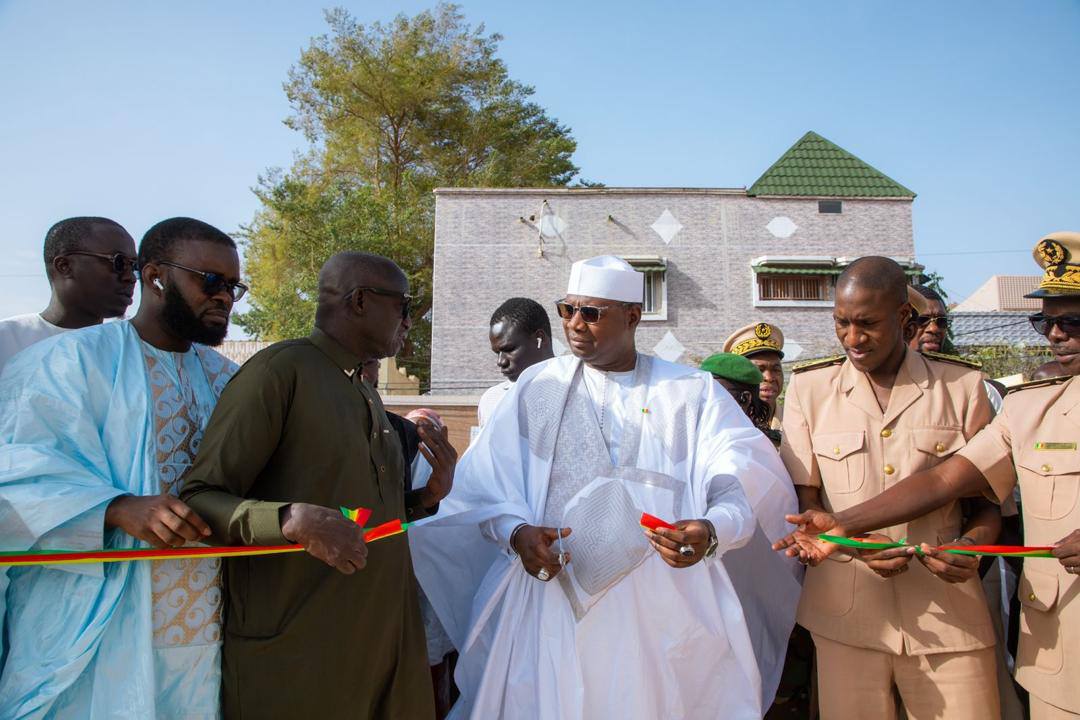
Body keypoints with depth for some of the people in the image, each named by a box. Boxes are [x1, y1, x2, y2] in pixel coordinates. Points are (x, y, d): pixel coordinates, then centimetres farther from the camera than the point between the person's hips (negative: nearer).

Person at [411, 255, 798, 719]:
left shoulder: (693, 392, 3)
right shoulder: (537, 386, 7)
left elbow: (741, 488, -7)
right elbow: (488, 485, 1)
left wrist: (711, 531, -28)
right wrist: (516, 533, -18)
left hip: (663, 609, 0)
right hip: (553, 598, 1)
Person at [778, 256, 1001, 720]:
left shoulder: (962, 387, 4)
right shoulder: (808, 389, 3)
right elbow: (802, 502, 4)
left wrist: (971, 543, -12)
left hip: (948, 612, 1)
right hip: (845, 613, 0)